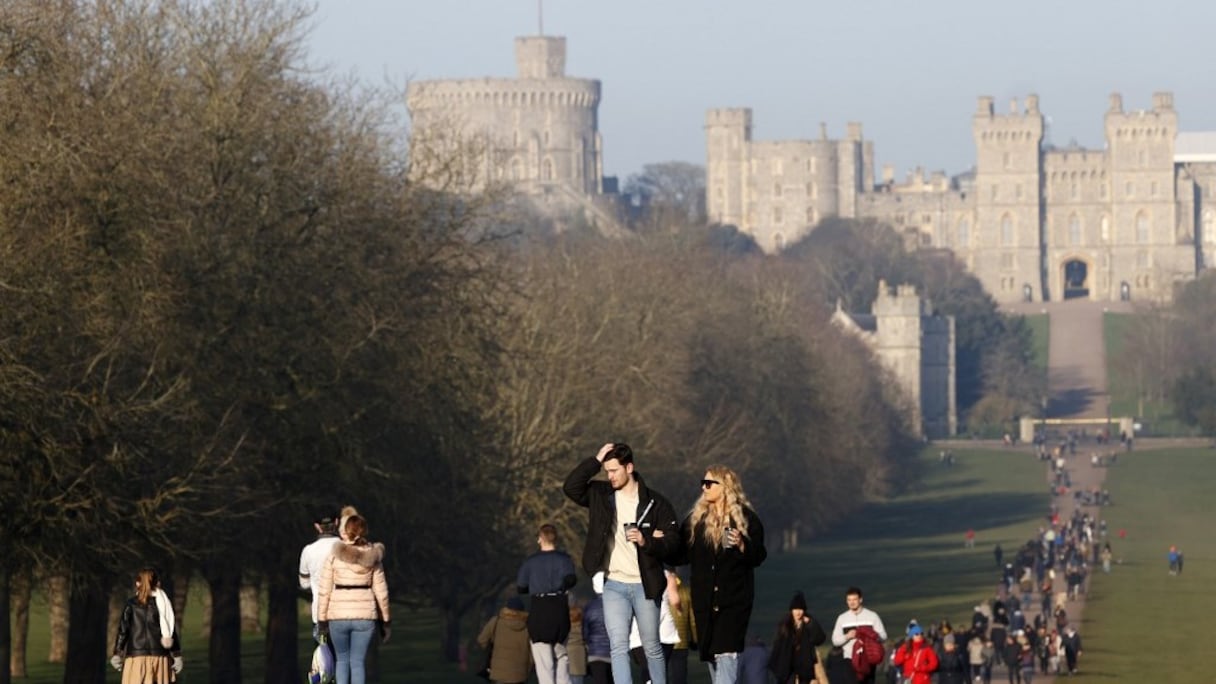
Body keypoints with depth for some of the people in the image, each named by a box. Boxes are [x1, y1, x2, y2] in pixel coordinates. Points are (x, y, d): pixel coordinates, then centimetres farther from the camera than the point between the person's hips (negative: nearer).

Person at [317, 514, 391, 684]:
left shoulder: (334, 557, -6)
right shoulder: (373, 557, -1)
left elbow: (324, 591, -5)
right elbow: (381, 591, 2)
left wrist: (321, 619, 3)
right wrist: (386, 620, 10)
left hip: (339, 616, -1)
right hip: (365, 615, 1)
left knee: (342, 659, 16)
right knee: (358, 662, 6)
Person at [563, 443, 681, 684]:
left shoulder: (655, 502, -3)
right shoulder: (601, 495, 5)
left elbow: (673, 540, -4)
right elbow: (570, 487, -7)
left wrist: (647, 542, -22)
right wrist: (596, 461, -10)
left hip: (645, 585, -1)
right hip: (614, 585, 1)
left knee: (652, 648, 10)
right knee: (618, 646, -10)